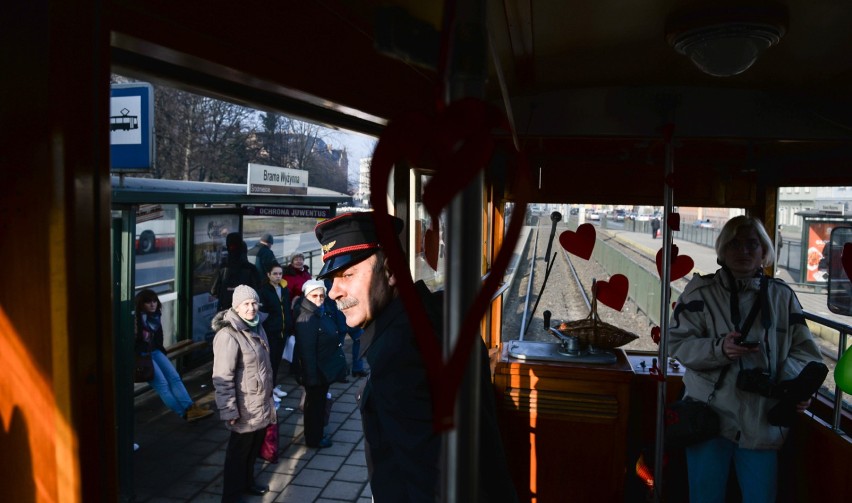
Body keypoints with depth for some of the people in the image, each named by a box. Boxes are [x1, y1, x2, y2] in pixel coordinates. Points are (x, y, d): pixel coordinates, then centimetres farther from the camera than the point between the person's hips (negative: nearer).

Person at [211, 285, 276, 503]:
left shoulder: (257, 326, 5)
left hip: (261, 402, 8)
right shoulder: (228, 335, -23)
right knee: (239, 451, 8)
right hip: (245, 407, -8)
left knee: (254, 446, 22)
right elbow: (222, 378, -23)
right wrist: (229, 411, -23)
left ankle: (247, 481, 42)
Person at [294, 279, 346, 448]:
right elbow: (307, 352, -27)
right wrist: (312, 376, -25)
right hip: (316, 372, -9)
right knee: (315, 404, 9)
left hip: (326, 370, 9)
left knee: (320, 402, 23)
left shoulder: (323, 314, 3)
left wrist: (337, 365, 16)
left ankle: (318, 434, 41)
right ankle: (313, 439, 27)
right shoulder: (306, 320, -25)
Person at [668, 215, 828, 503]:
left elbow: (803, 350, 6)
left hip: (763, 422, 2)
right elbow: (678, 343, -6)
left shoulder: (782, 296, 7)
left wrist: (797, 385, -13)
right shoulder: (701, 291, -1)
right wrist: (718, 348, -23)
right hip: (709, 417, -2)